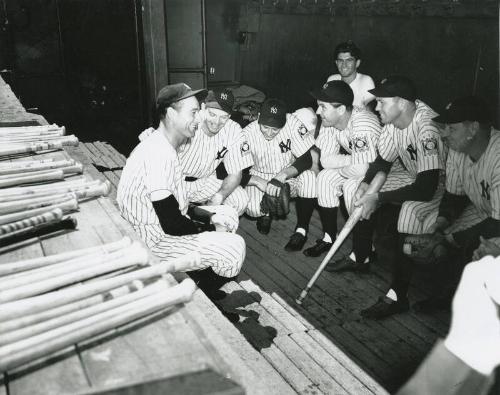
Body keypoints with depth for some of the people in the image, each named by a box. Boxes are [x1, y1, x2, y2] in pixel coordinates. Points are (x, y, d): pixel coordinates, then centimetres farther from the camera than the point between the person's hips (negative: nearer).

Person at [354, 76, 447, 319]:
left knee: (408, 211, -29)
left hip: (442, 185, -8)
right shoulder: (393, 120, -8)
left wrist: (378, 198, -31)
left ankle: (397, 297, -18)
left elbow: (426, 188, -35)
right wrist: (366, 185, -12)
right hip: (414, 178, 8)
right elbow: (383, 160, 6)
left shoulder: (427, 129, -33)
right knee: (365, 198, -2)